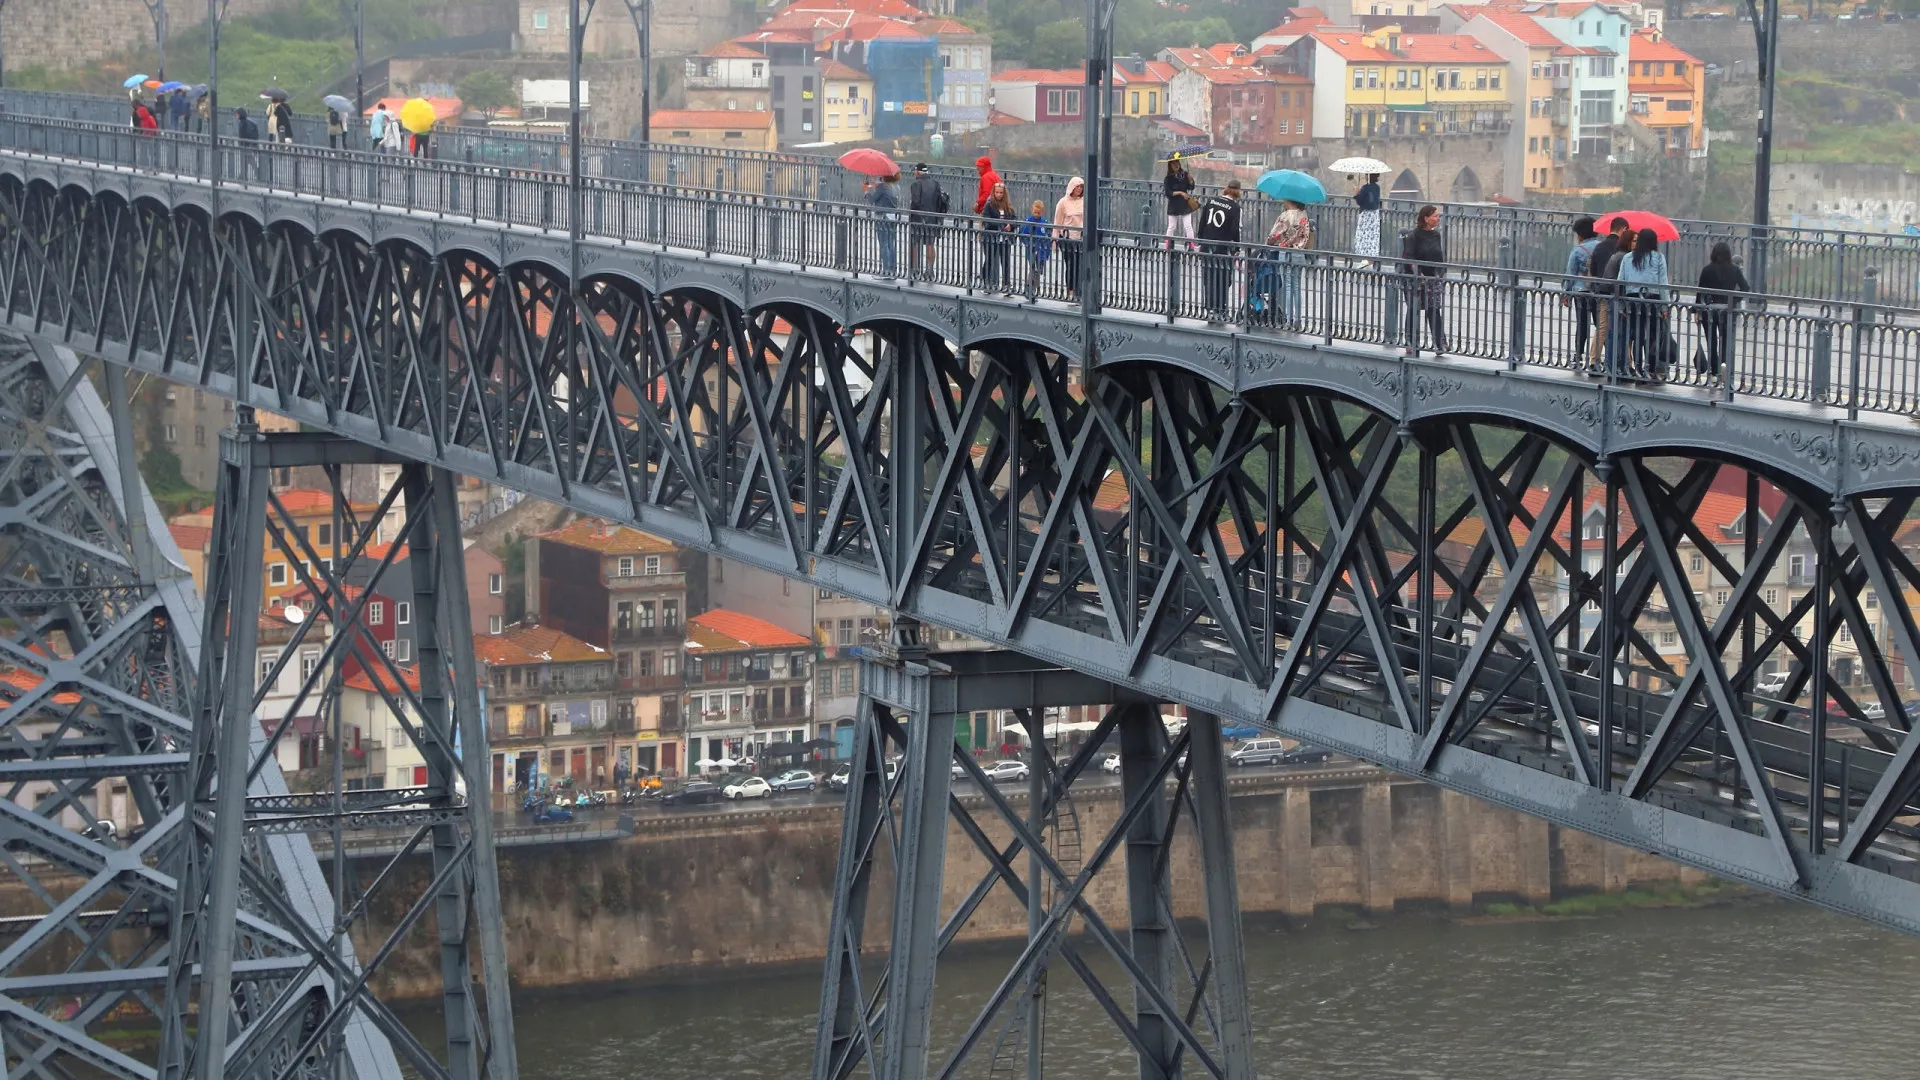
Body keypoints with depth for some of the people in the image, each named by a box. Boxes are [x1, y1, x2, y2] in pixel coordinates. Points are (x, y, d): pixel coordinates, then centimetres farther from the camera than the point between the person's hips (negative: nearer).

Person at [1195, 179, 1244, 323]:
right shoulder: (1235, 207, -10)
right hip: (1224, 249, -4)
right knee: (1223, 281, 6)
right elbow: (1235, 230, -14)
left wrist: (1201, 242, 15)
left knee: (1210, 279, 11)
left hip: (1207, 246, 4)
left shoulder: (1211, 201, 3)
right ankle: (1220, 312, 6)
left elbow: (1202, 223, 6)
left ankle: (1211, 310, 10)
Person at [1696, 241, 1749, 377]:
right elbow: (1745, 289, -10)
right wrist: (1734, 300, 2)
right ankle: (1725, 362, -19)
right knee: (1726, 341, 6)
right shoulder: (1735, 270, -4)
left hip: (1709, 310, -1)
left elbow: (1701, 291, -6)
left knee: (1712, 342, 11)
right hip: (1727, 311, 1)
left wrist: (1696, 310, 1)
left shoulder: (1708, 270, -8)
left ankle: (1714, 370, 13)